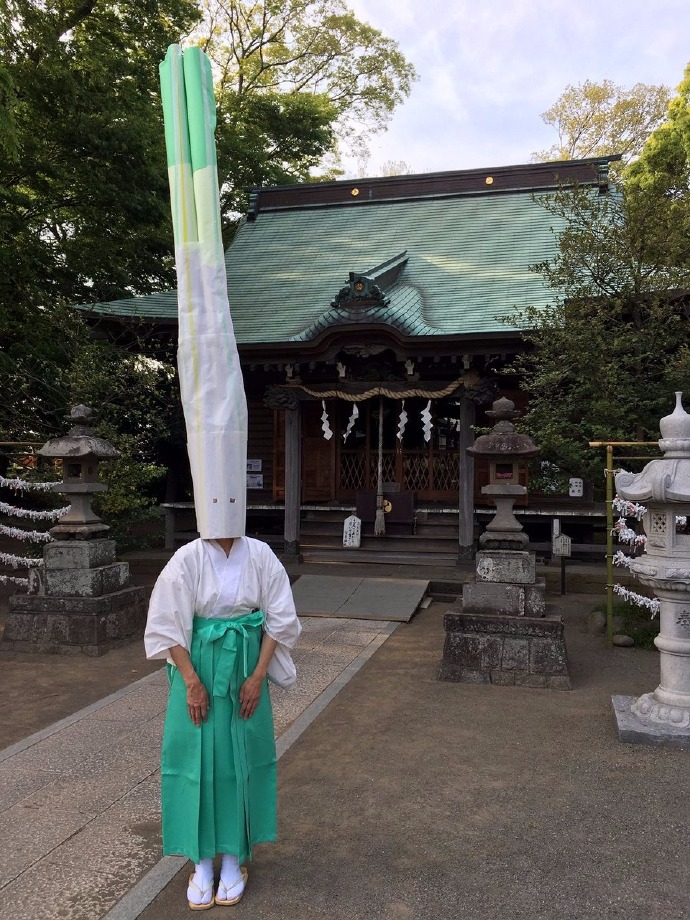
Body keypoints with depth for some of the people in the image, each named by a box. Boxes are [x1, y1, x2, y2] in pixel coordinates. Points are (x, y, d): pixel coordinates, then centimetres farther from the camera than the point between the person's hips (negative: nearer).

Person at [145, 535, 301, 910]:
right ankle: (202, 860, 25)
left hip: (245, 672, 1)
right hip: (199, 670, -1)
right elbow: (169, 624, -9)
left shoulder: (261, 556, -7)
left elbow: (278, 619, -4)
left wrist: (257, 677, -8)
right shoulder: (187, 559, -11)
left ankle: (234, 856, 29)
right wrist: (192, 682, -13)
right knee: (198, 757, 7)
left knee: (240, 756, 10)